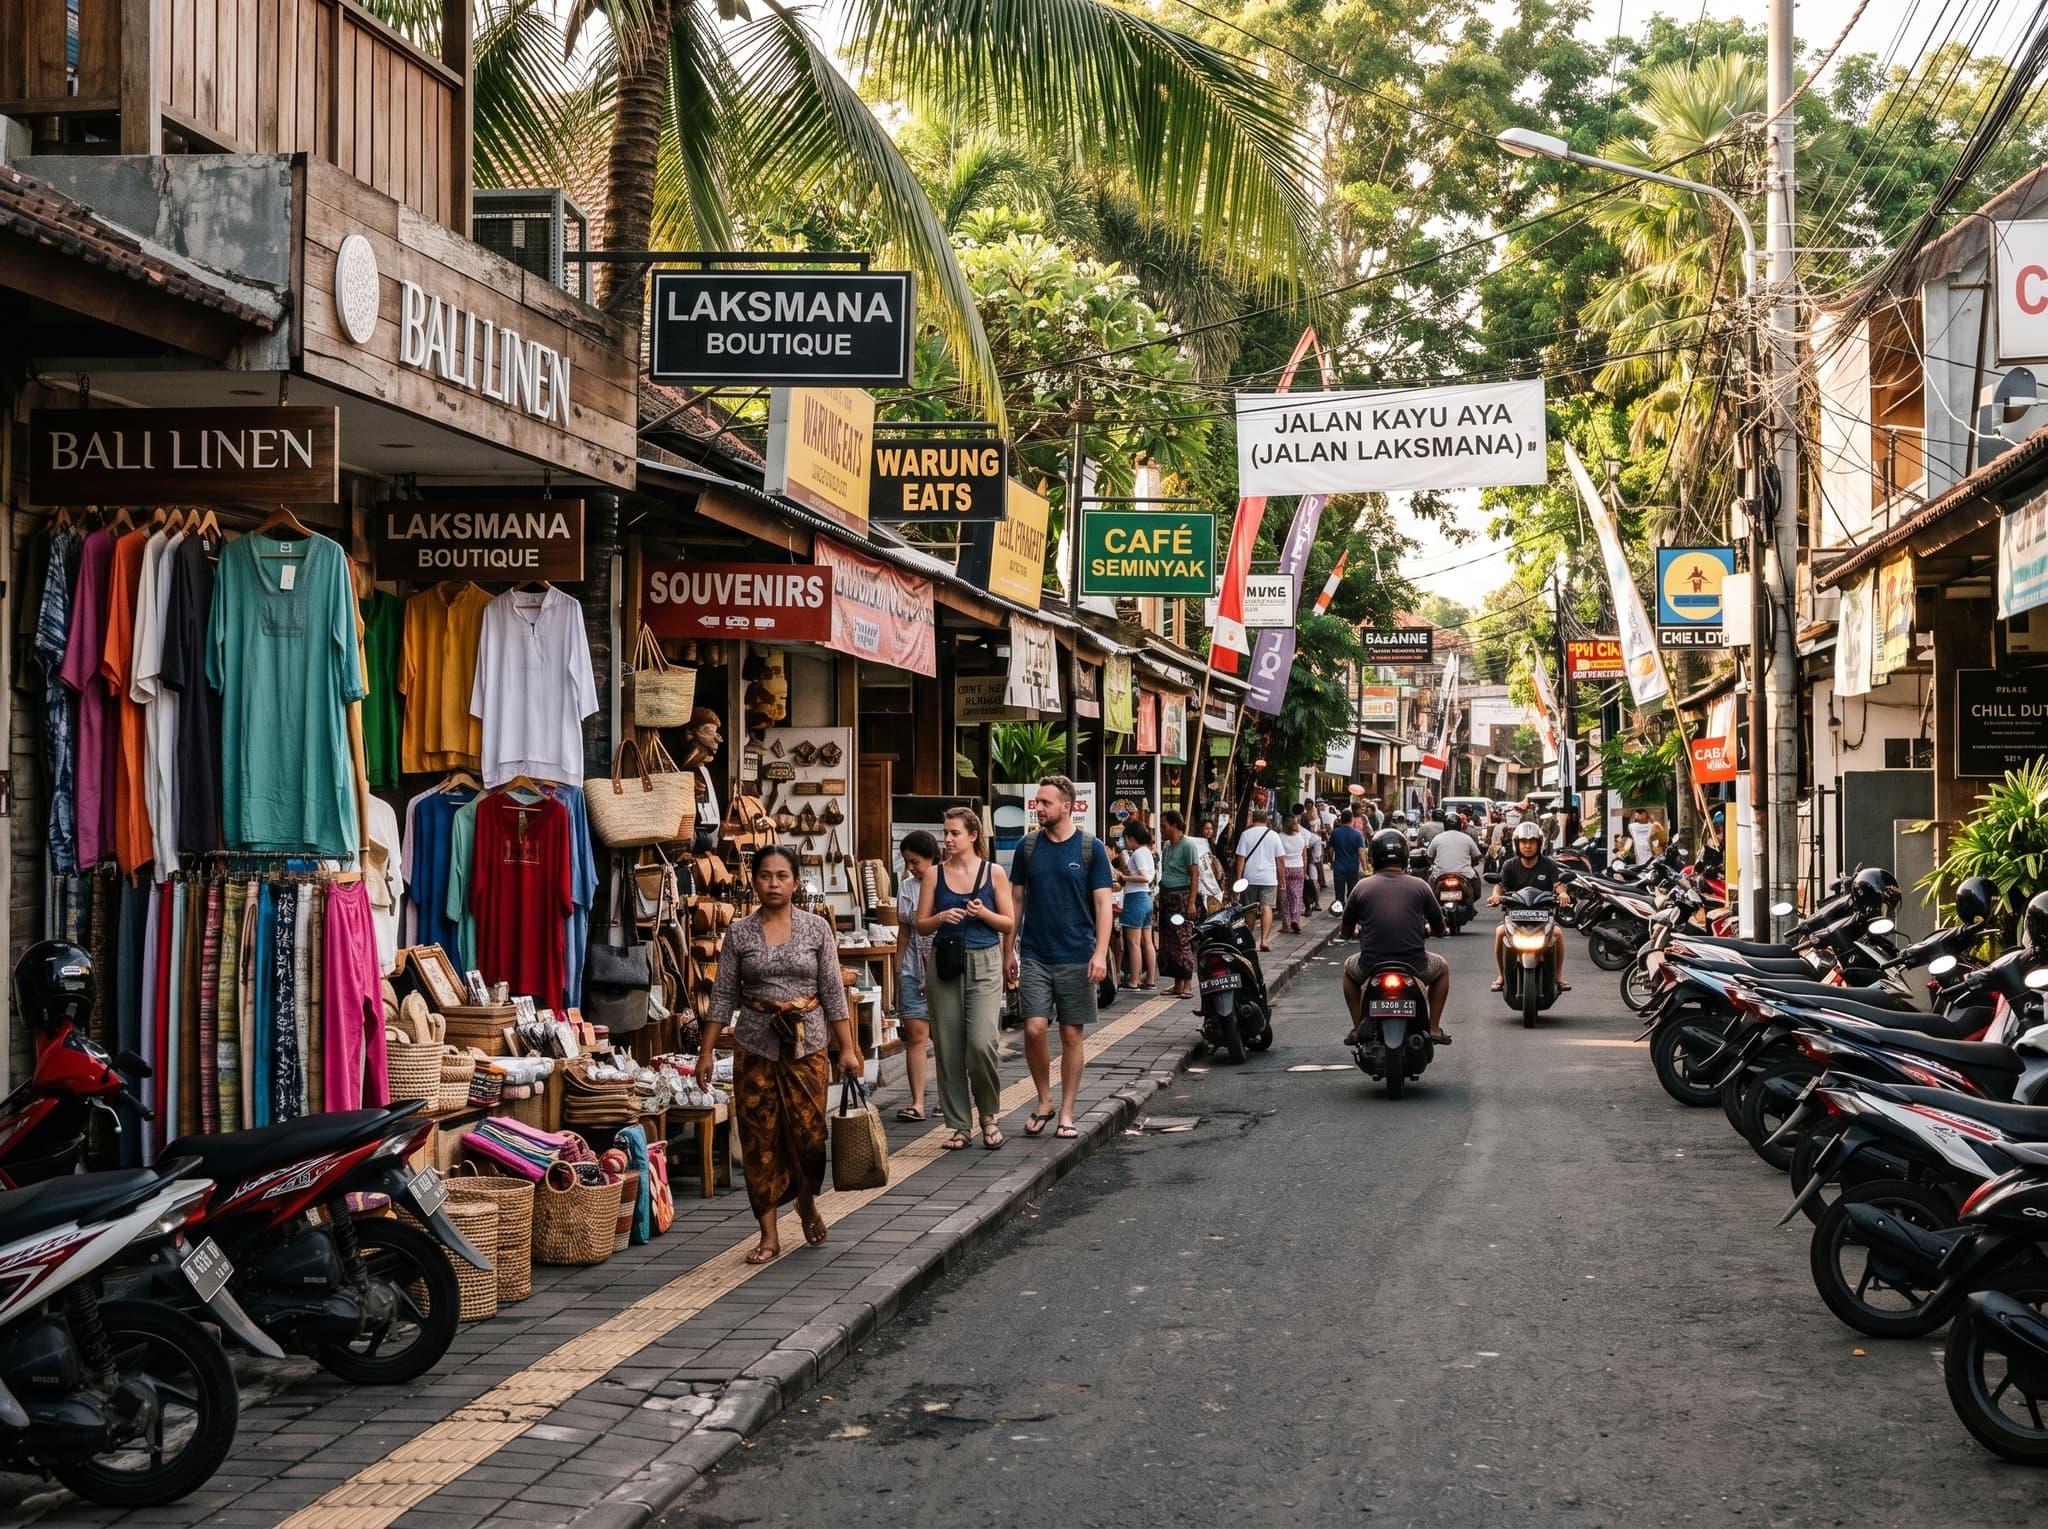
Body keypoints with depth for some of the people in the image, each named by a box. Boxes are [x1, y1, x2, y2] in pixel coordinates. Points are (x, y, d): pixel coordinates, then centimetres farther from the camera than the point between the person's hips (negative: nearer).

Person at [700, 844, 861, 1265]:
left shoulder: (817, 928, 1)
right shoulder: (739, 933, 2)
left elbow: (832, 992, 2)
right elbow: (723, 996, 4)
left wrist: (847, 1048, -2)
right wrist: (706, 1051, 0)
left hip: (807, 1045, 0)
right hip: (755, 1046, 1)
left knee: (809, 1133, -2)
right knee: (760, 1139, 1)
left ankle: (807, 1200, 30)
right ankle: (769, 1235, 10)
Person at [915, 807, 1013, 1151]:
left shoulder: (994, 873, 3)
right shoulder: (936, 875, 7)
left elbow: (1010, 924, 6)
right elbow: (921, 925, 9)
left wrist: (984, 913, -11)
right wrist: (941, 918, -11)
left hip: (984, 964, -2)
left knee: (981, 1042, -15)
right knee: (948, 1047, 2)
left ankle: (989, 1115, 8)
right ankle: (959, 1125, 12)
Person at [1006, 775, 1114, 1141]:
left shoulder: (1090, 848, -2)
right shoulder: (1028, 846, 5)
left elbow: (1103, 904, -3)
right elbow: (1017, 900, 11)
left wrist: (1100, 953, -13)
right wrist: (1010, 949, 8)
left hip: (1077, 957, -2)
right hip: (1034, 956, 2)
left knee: (1072, 1034, 3)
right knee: (1034, 1028, -9)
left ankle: (1067, 1113, 14)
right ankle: (1044, 1100, 12)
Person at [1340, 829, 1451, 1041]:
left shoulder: (1362, 887, 0)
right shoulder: (1419, 886, -1)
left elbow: (1346, 931, 10)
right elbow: (1440, 928, 9)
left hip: (1371, 968, 0)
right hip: (1414, 967, 0)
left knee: (1349, 967, 34)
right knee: (1442, 967, 32)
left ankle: (1358, 1029, 26)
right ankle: (1434, 1027, 23)